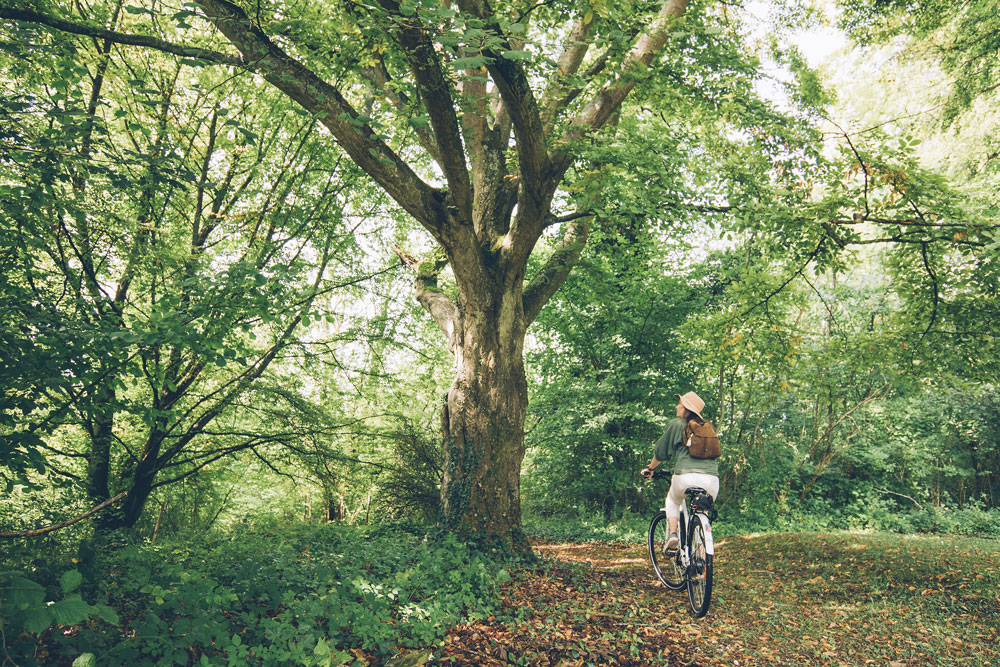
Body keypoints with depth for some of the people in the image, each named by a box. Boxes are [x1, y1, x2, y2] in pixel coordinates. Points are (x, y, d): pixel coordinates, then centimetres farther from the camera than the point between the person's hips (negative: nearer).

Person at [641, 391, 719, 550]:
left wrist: (650, 468, 32)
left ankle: (672, 534, 8)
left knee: (672, 500, 27)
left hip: (687, 476, -3)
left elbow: (660, 452, 15)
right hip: (712, 479, 3)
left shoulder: (675, 424, 9)